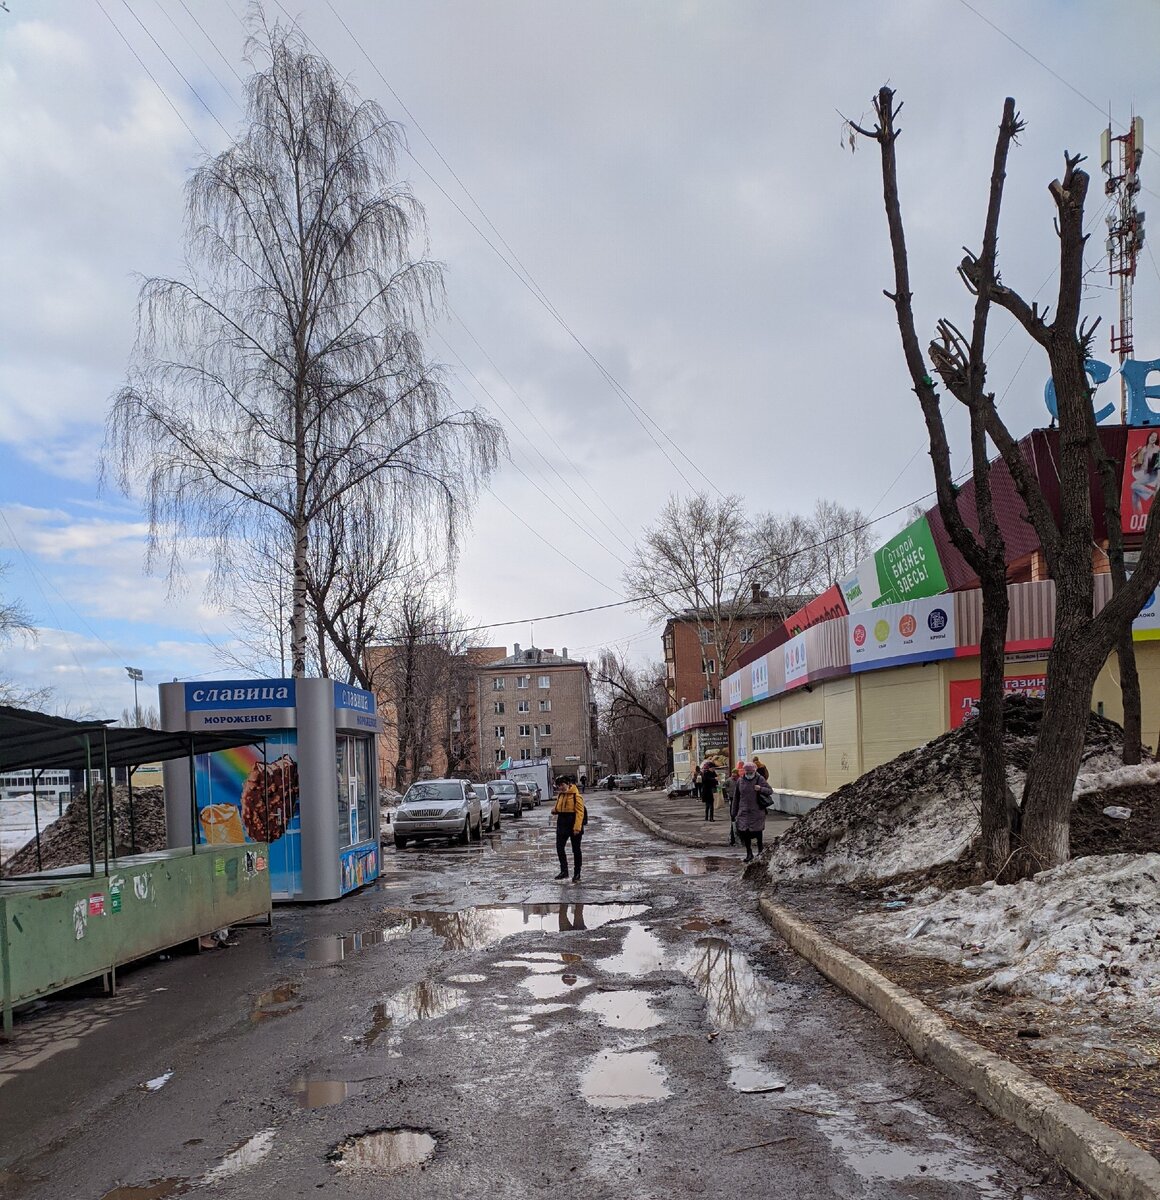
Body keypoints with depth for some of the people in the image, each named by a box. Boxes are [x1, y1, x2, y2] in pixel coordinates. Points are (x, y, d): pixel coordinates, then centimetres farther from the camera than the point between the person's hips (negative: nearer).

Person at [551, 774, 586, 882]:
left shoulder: (576, 795, -16)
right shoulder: (560, 795, 8)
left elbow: (580, 812, -18)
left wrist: (577, 827, -24)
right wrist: (555, 810, -3)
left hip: (574, 826, -7)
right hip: (562, 825, 7)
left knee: (576, 850, 6)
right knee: (559, 847, 1)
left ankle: (577, 874, 15)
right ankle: (564, 871, 11)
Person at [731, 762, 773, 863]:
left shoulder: (759, 779, -3)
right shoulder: (740, 781, 4)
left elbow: (770, 791, -2)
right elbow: (736, 797, 10)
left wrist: (761, 789, -22)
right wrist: (734, 812, 10)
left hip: (757, 812, -2)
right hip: (743, 812, 2)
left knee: (757, 831, 5)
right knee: (745, 832, -1)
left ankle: (760, 849, 28)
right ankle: (749, 853, 12)